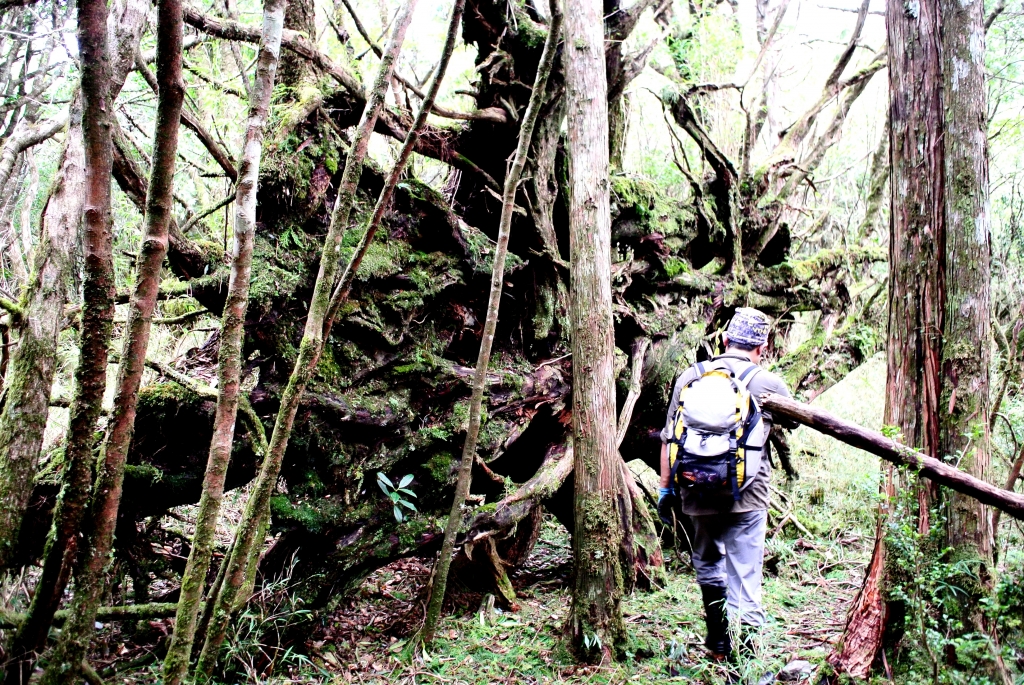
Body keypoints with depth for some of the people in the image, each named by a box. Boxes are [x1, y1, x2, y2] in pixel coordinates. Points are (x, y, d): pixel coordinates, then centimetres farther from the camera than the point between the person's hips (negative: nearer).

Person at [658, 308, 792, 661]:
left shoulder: (690, 377, 4)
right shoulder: (769, 384, -2)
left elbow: (669, 437, 6)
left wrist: (666, 487, 14)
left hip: (698, 494, 3)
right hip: (746, 497, -3)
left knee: (707, 564, 24)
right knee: (744, 579, 1)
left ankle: (719, 643, 33)